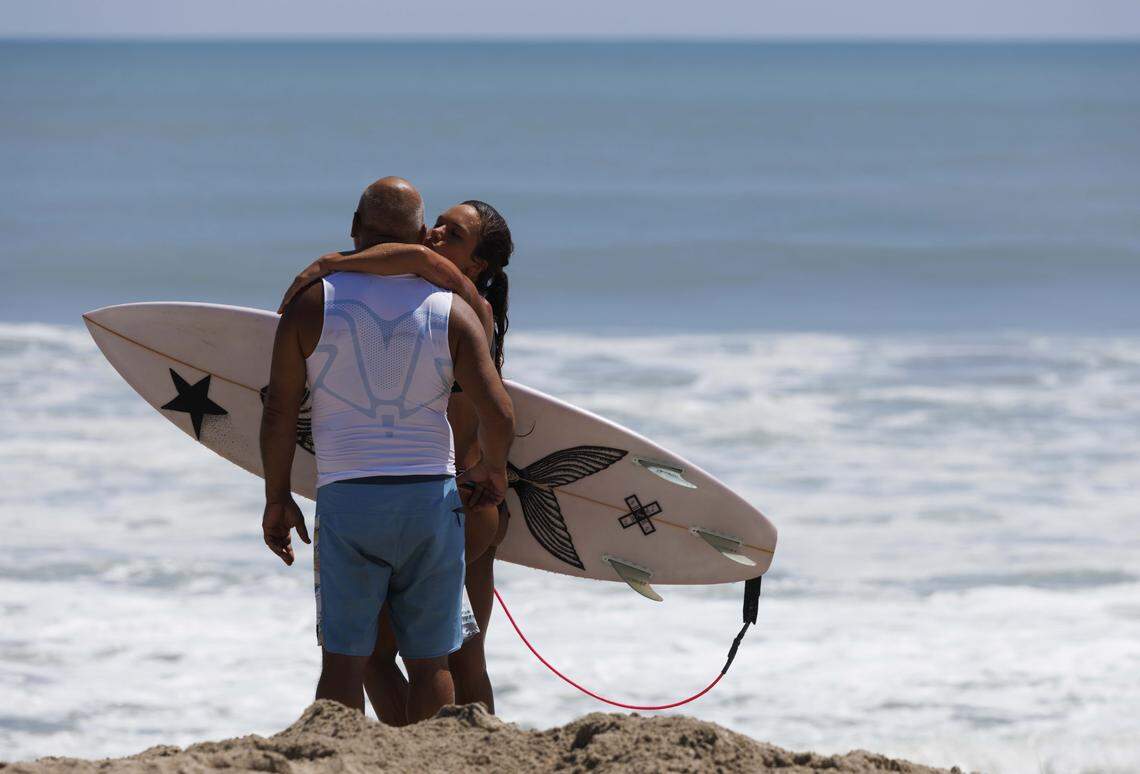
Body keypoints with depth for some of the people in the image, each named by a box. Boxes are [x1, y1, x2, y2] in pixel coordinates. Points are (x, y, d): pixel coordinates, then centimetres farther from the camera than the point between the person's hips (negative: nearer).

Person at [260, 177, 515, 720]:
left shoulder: (311, 303, -1)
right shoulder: (451, 310, 0)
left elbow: (278, 412, -3)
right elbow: (498, 415, -6)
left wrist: (277, 499, 9)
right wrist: (492, 471, 14)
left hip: (346, 500, -1)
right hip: (431, 496, 1)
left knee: (343, 661, 2)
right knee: (430, 664, 8)